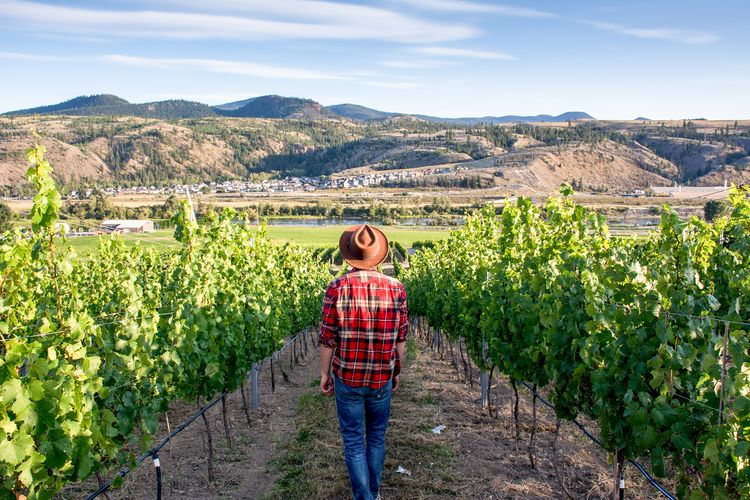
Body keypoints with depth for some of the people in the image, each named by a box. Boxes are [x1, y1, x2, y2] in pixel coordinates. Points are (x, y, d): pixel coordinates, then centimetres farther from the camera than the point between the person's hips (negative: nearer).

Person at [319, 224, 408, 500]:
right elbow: (401, 338, 0)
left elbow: (328, 339, -9)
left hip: (347, 378, -2)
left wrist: (324, 373, 5)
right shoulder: (396, 288, -7)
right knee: (377, 439, 20)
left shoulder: (337, 288, -13)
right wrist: (397, 370, 14)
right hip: (382, 379, 2)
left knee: (354, 443, 10)